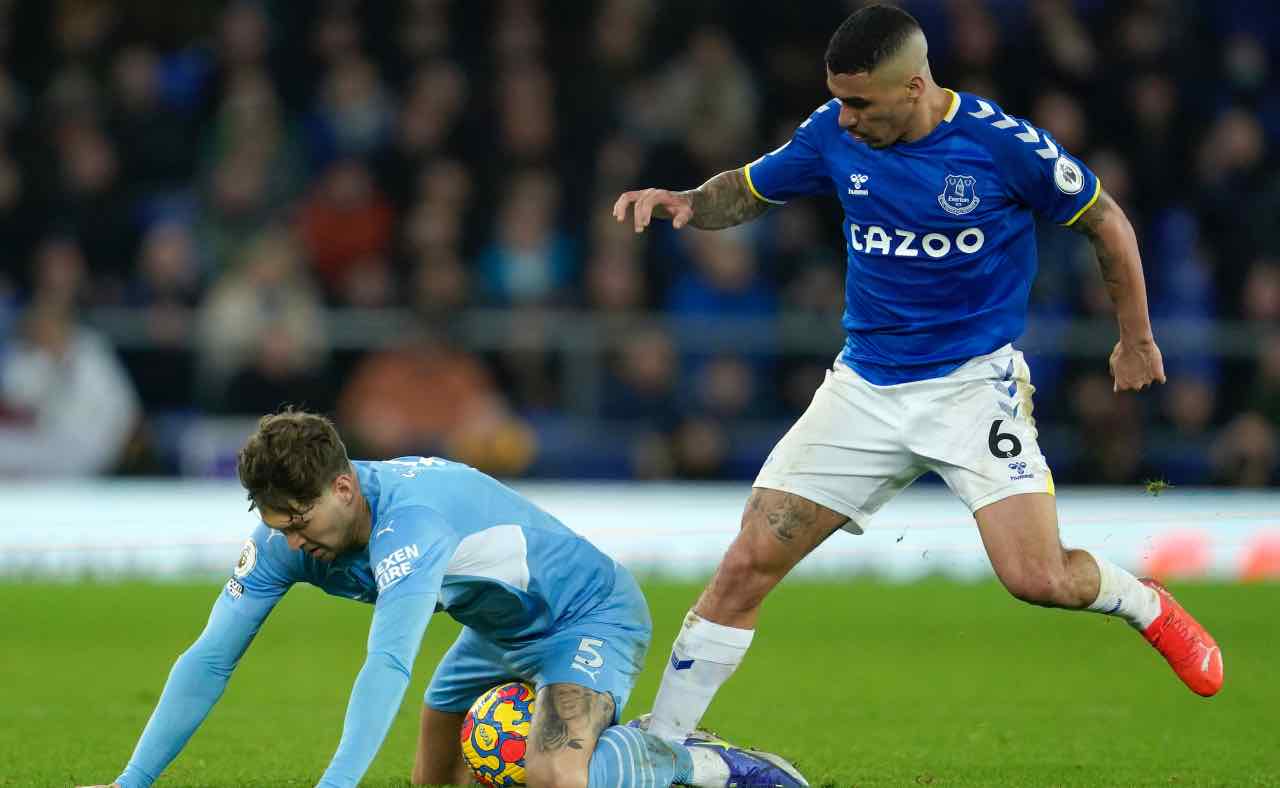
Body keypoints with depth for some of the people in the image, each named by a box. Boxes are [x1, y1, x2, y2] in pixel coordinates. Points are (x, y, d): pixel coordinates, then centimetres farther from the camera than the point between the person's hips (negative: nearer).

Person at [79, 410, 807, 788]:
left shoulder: (411, 519, -38)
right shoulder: (285, 534, -15)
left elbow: (389, 665, -49)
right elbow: (209, 661, -13)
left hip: (591, 612, -9)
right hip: (500, 631, 9)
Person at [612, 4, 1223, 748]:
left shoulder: (1001, 142, -15)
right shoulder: (834, 134, -4)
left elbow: (1107, 224, 0)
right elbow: (748, 192, 13)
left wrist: (1137, 340, 9)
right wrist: (683, 203, -9)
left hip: (974, 381, -4)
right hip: (865, 386, 4)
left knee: (1038, 578, -19)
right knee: (746, 566, -6)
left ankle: (1147, 605, 16)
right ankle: (658, 748, 4)